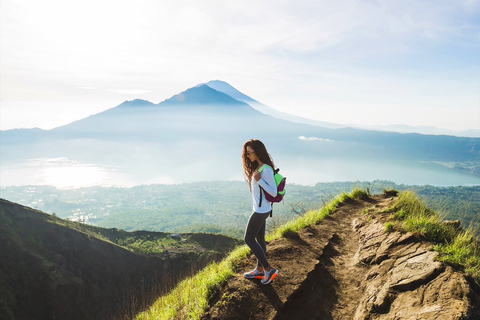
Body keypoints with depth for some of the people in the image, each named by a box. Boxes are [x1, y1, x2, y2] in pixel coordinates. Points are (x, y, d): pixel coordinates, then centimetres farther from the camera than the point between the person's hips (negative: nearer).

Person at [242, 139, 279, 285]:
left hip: (261, 211, -10)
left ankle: (269, 269, 7)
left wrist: (258, 180, -26)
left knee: (249, 239, -1)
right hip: (260, 209, 10)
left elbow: (274, 192, -22)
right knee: (259, 239, 16)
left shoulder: (266, 170, -20)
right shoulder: (257, 167, 9)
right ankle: (260, 270, 29)